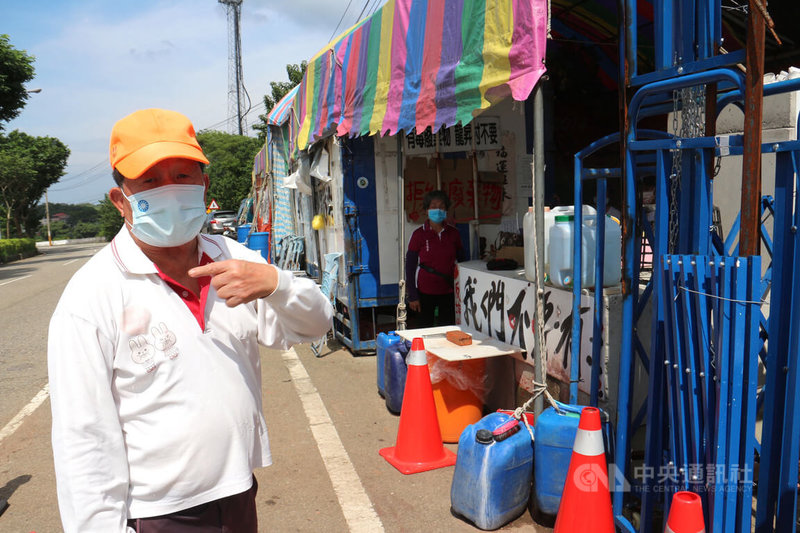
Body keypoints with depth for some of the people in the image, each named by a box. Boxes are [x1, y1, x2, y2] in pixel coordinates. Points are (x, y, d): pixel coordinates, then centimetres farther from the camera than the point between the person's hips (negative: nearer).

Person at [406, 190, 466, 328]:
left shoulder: (453, 233, 3)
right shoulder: (419, 234, -6)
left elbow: (462, 260, 13)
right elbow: (410, 266, -4)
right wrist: (413, 296, -8)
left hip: (449, 291, 3)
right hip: (426, 291, -3)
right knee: (425, 329, 3)